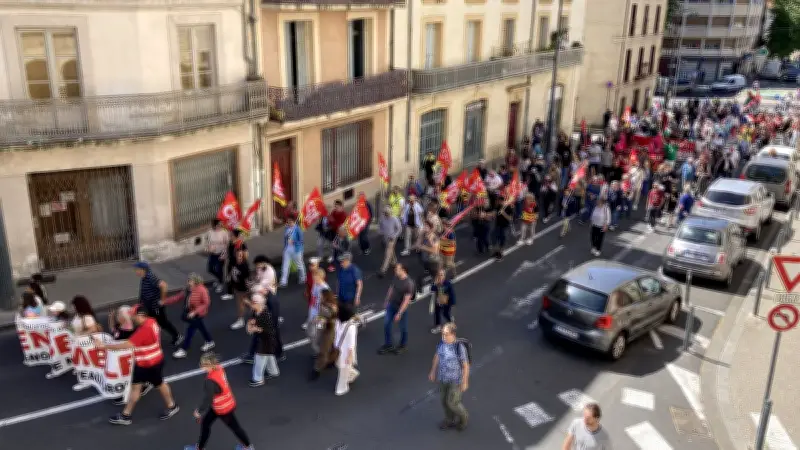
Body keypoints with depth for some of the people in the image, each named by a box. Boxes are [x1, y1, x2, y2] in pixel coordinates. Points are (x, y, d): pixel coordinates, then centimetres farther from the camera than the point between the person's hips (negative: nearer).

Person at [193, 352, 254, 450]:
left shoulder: (211, 381, -38)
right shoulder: (219, 368, -16)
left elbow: (207, 399, -29)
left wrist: (199, 411, -15)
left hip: (224, 409, -9)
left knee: (234, 427, 15)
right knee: (205, 423, 22)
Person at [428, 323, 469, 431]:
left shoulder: (459, 347, -28)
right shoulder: (442, 342, -11)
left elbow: (466, 365, -19)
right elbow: (437, 356, 6)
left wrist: (465, 382, -12)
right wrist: (433, 371, 14)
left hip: (456, 380, -6)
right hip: (443, 378, 6)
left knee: (452, 403, 4)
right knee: (445, 400, 19)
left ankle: (463, 417, 35)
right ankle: (450, 420, 43)